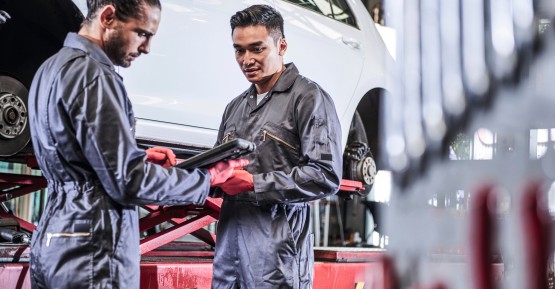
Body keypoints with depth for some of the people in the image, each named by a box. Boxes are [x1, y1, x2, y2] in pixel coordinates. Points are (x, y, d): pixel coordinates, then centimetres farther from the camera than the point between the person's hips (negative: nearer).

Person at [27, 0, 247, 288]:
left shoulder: (52, 67, 13)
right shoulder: (90, 72, -18)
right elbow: (129, 181, -20)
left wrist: (138, 156, 10)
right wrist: (207, 178, -9)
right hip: (90, 252, -10)